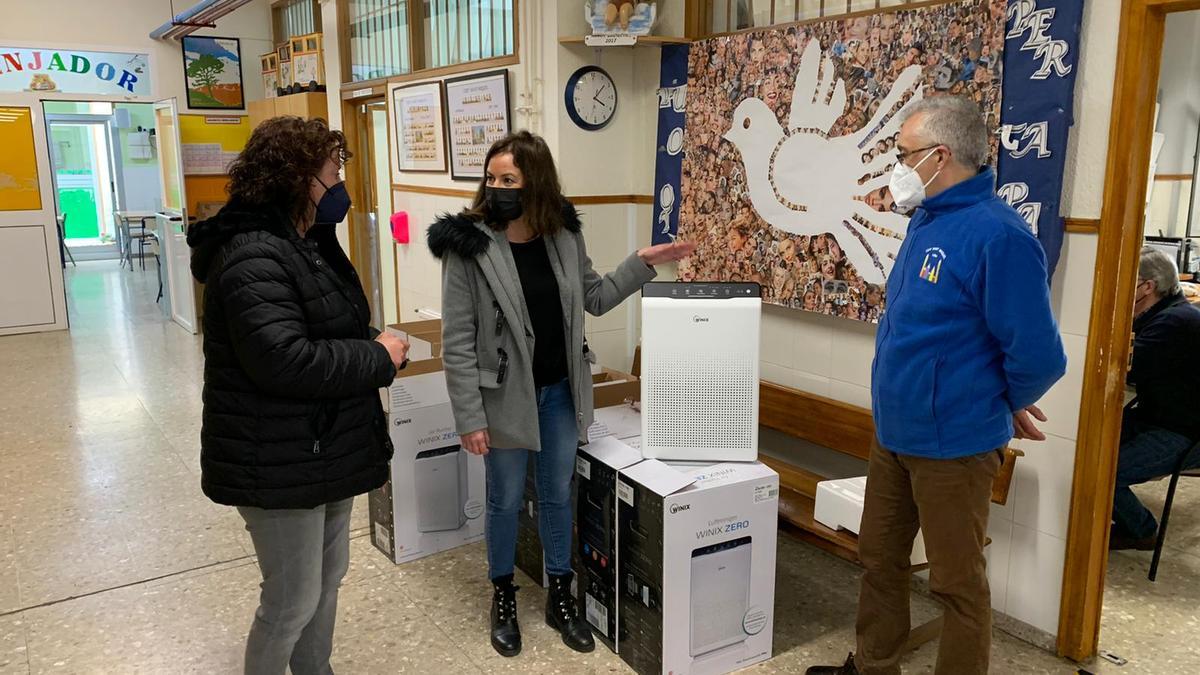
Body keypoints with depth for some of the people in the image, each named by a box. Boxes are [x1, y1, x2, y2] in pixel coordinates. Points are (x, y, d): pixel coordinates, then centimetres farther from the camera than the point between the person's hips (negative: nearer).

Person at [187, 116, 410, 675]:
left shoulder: (309, 242, 11)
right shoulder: (254, 258, -23)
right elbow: (284, 359, -33)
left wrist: (374, 344, 2)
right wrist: (379, 359, -21)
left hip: (324, 450, 10)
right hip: (279, 463, -10)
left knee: (328, 574, 22)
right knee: (294, 598, 3)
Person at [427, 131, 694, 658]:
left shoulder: (564, 234, -3)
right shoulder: (468, 244, -15)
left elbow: (593, 298, 12)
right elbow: (457, 341, -15)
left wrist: (644, 263, 2)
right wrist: (470, 417, -16)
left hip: (560, 392, 4)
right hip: (505, 397, -4)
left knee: (558, 496, 17)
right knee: (505, 501, 12)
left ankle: (560, 598, 36)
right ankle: (503, 598, 36)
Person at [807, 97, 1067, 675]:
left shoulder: (996, 235, -22)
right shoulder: (928, 220, 8)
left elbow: (1038, 355, -21)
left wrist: (1009, 407, -3)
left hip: (952, 443, -9)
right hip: (892, 433, 9)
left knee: (956, 581, 9)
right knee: (879, 559, 20)